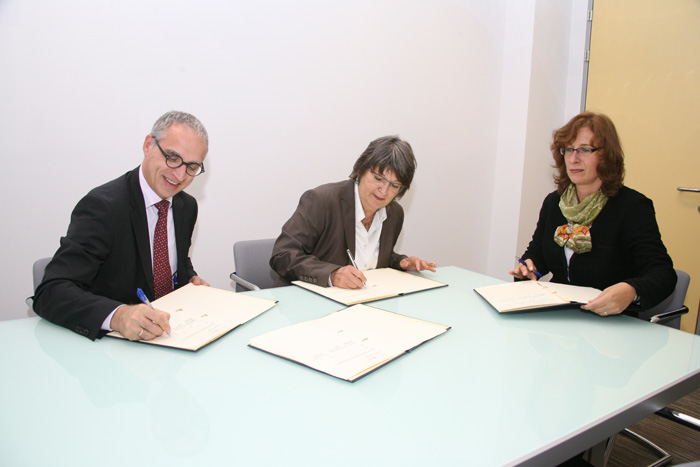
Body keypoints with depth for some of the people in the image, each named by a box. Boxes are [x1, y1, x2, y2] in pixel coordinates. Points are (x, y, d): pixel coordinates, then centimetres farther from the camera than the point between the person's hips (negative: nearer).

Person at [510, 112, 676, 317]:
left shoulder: (633, 206, -9)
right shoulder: (553, 202, 9)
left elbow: (663, 273, -17)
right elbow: (537, 252, 20)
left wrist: (631, 291, -39)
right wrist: (528, 267, -4)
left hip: (610, 323, -4)